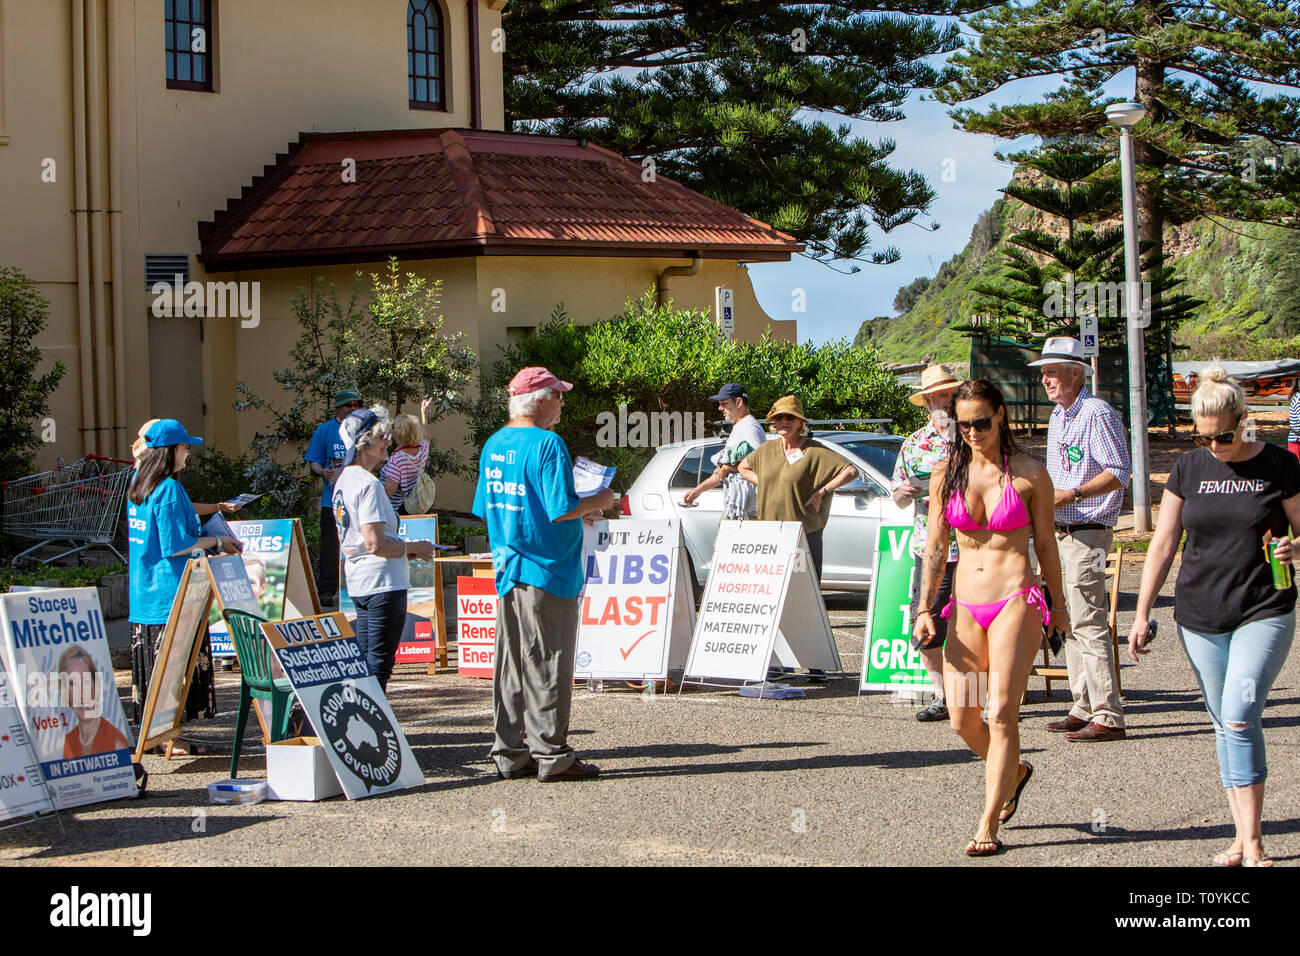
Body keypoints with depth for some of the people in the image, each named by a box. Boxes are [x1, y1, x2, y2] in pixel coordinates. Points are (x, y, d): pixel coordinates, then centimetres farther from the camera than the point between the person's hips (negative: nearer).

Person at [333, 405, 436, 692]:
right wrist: (414, 547, -7)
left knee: (365, 662, 14)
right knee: (379, 664, -6)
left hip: (357, 582, 10)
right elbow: (375, 544, -22)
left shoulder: (344, 480, 14)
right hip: (383, 582, -10)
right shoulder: (368, 485, -16)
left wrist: (405, 549, 15)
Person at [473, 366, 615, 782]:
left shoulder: (494, 444, 11)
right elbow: (561, 509, -22)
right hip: (547, 570, -8)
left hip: (508, 571, 8)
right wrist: (597, 502, -3)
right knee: (548, 666, -2)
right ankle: (552, 756, 3)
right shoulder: (548, 444, -15)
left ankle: (511, 755, 16)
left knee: (511, 665, 11)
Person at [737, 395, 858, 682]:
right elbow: (744, 468, 29)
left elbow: (851, 471, -8)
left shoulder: (814, 451, -4)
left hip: (804, 533, -5)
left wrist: (822, 491, -12)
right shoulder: (766, 450, 11)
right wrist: (764, 484, 12)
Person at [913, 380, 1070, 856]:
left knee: (1002, 714, -12)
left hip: (1016, 602, -4)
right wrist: (924, 611, 3)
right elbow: (935, 547, 10)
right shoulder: (946, 474, 6)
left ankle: (989, 825, -5)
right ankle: (1013, 772, 33)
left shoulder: (1029, 473, -1)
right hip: (966, 606, 4)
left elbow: (1045, 544, 6)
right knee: (961, 720, 3)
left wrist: (1058, 607, 12)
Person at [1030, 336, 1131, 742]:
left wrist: (1072, 494, -26)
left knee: (1089, 624, -11)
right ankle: (1084, 709, 17)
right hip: (1062, 533, 10)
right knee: (1070, 623, 11)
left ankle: (1108, 718, -9)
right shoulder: (1058, 416, 17)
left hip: (1088, 533, -10)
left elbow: (1119, 474, -18)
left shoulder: (1097, 414, -12)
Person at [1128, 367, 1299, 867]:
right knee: (1225, 724, 7)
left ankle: (1252, 844, -9)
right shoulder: (1189, 469, 5)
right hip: (1201, 618, 3)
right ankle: (1243, 839, 15)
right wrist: (1141, 615, 6)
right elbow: (1163, 545, 9)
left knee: (1240, 716, -16)